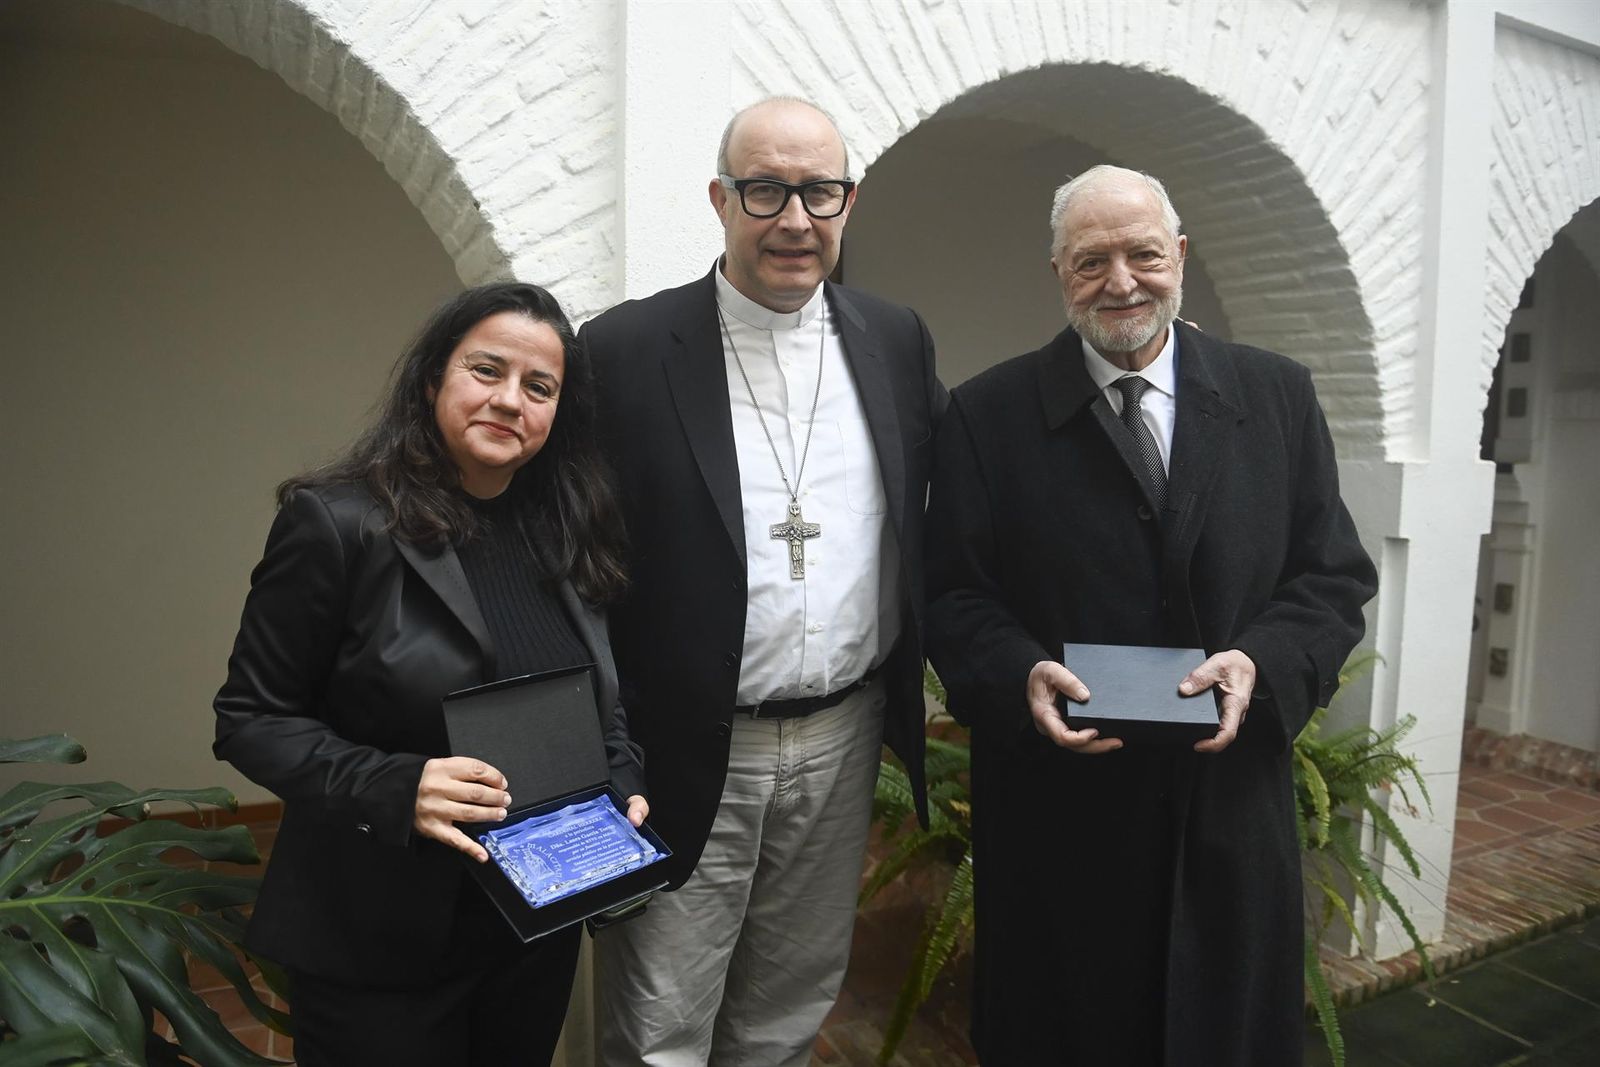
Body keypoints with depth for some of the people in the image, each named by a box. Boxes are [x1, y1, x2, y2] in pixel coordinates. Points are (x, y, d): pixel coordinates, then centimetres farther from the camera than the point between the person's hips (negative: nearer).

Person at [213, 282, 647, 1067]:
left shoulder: (567, 533, 1)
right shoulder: (338, 524, -15)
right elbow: (251, 719, -12)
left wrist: (624, 785, -7)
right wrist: (394, 788, -26)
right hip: (382, 941, -5)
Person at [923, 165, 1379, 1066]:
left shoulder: (1279, 397, 4)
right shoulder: (987, 414, -3)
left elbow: (1335, 576, 4)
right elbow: (951, 593, -3)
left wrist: (1263, 662, -15)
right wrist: (1019, 674, -21)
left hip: (1231, 806, 2)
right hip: (1054, 816, -2)